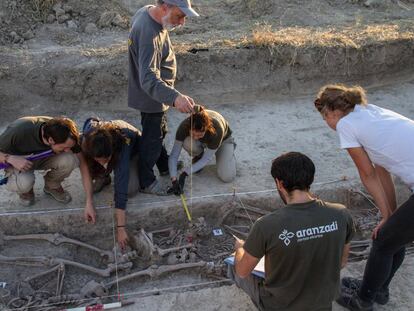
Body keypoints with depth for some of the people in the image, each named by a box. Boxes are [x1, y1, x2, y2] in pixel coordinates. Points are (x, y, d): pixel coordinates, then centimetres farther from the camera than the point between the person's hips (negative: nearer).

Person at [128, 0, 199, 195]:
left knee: (159, 132, 26)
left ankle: (165, 166, 47)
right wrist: (174, 97, -60)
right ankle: (146, 182, 26)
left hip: (158, 94, 10)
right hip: (151, 96, -10)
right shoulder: (148, 33, -37)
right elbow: (148, 79, -46)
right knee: (152, 139, 7)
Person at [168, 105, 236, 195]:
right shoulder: (184, 126, -37)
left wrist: (184, 174, -38)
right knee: (188, 143, -36)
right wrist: (174, 180, -44)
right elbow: (174, 155, -33)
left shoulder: (216, 129, -42)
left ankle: (230, 147, 9)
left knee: (227, 177, -20)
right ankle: (198, 156, 0)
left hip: (223, 139, -2)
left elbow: (207, 158, -32)